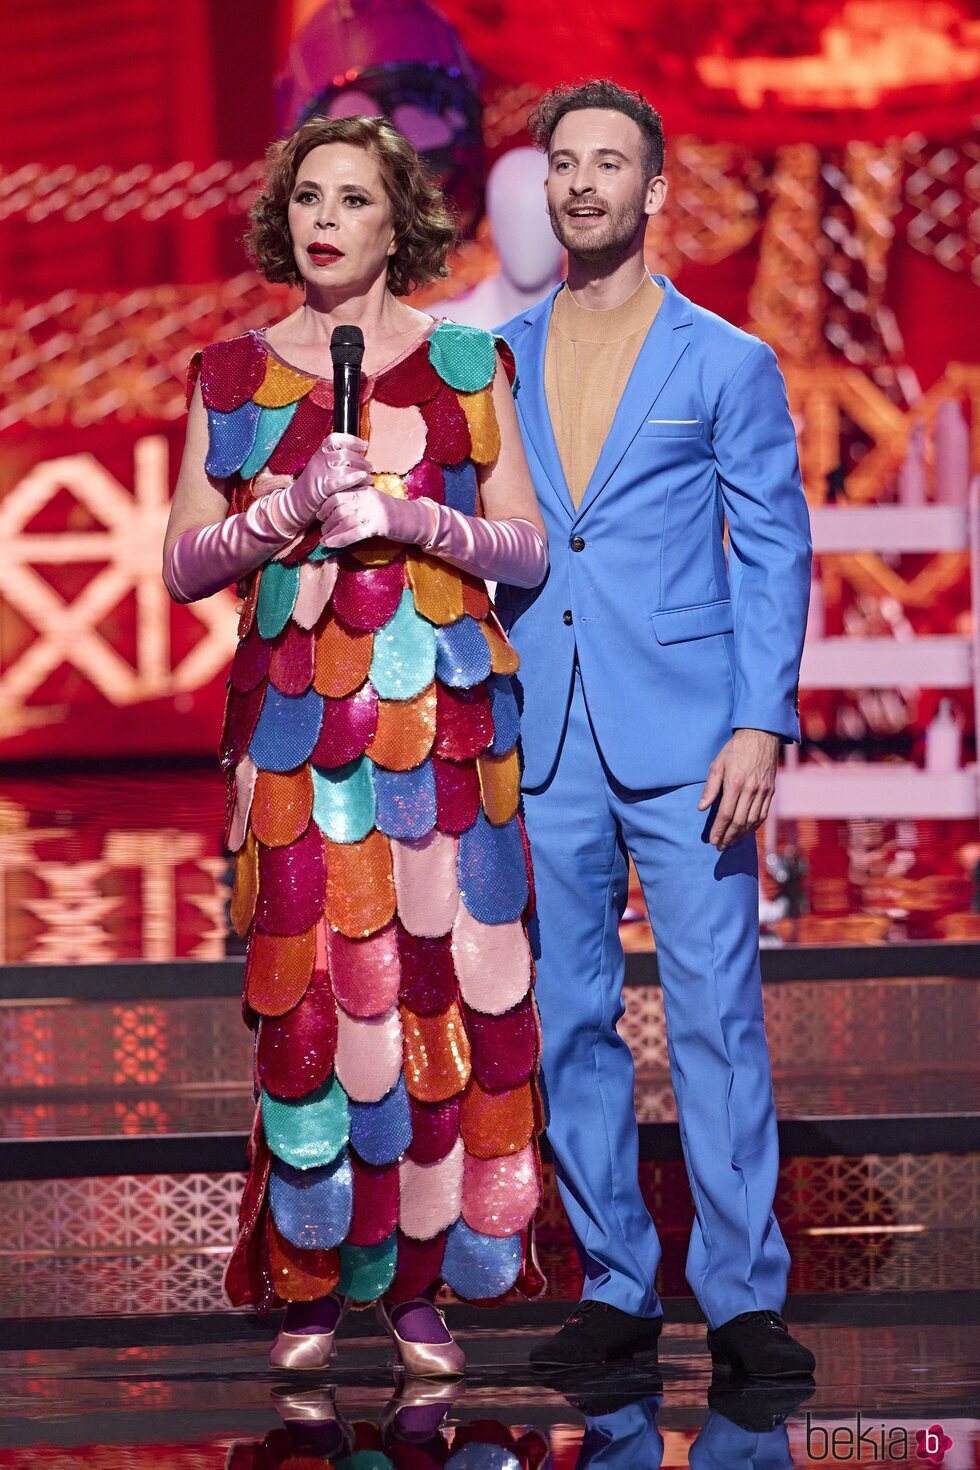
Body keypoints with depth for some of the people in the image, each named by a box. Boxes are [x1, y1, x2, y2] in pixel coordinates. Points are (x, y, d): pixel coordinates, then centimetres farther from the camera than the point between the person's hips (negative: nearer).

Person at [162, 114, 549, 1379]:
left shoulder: (466, 364, 7)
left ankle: (419, 1283, 5)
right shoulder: (231, 377, 9)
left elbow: (529, 551, 6)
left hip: (439, 725, 0)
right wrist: (290, 508, -9)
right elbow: (184, 566, 7)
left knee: (436, 988, -3)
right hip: (294, 733, 0)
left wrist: (418, 519, -10)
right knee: (307, 994, -4)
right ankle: (311, 1283, 6)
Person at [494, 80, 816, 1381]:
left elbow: (777, 550, 1)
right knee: (568, 1020, 5)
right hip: (539, 740, 3)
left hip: (683, 736, -3)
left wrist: (761, 723, -9)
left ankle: (743, 1294, 0)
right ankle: (615, 1284, 14)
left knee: (717, 1017, -6)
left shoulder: (727, 363, 4)